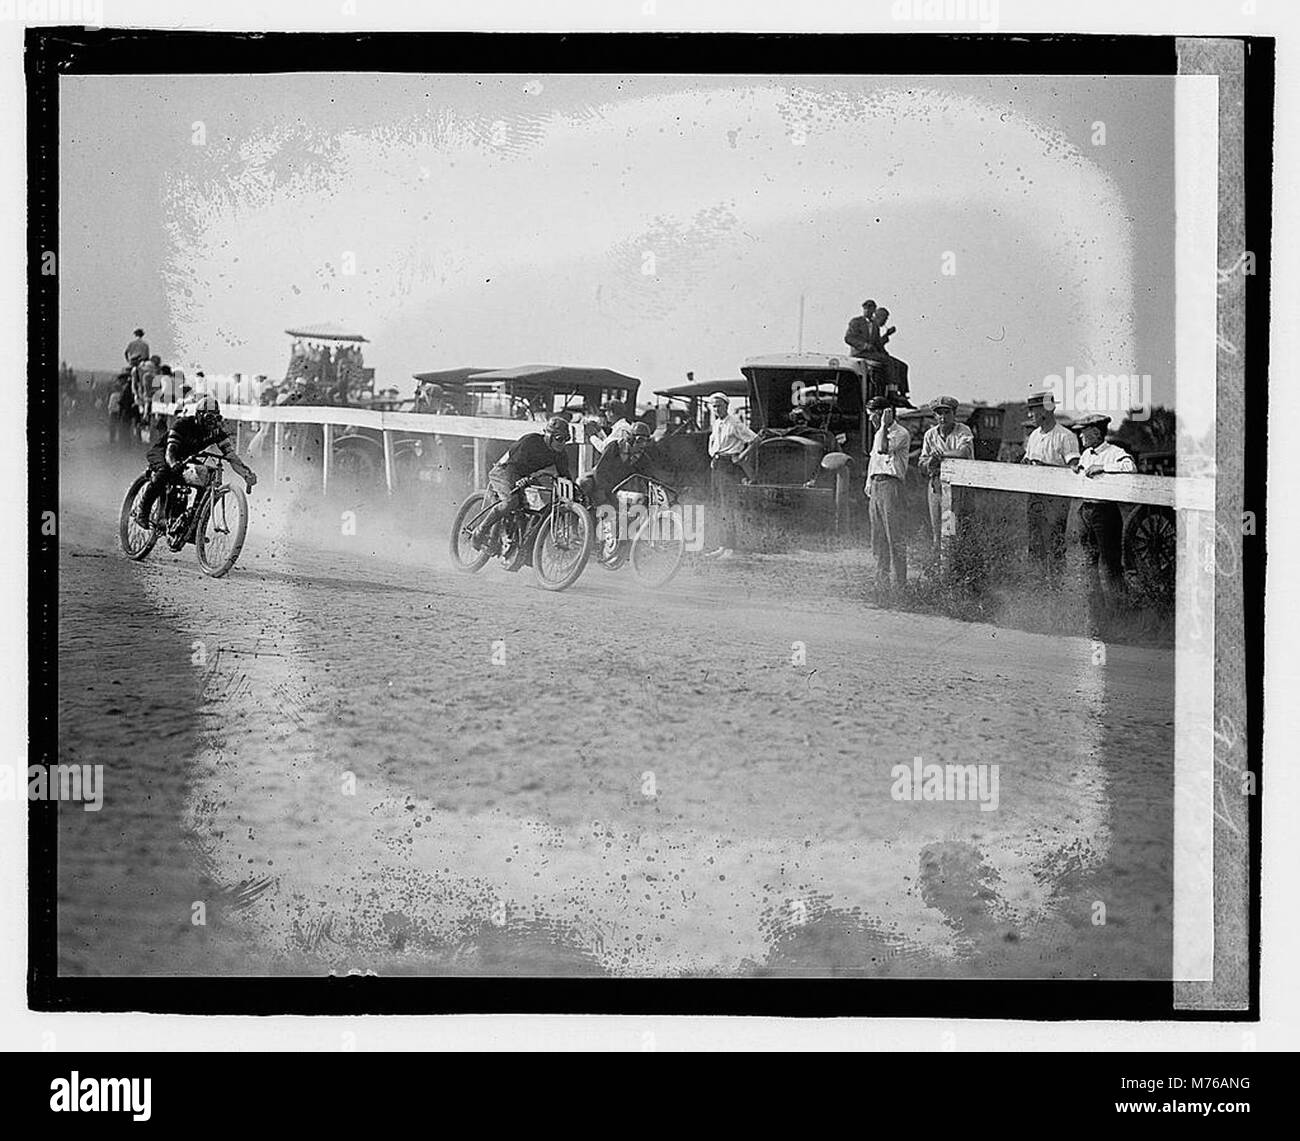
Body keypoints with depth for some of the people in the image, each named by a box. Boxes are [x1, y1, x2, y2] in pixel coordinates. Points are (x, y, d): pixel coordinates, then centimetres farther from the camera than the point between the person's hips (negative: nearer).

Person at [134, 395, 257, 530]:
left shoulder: (217, 431, -18)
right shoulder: (183, 424, -30)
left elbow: (231, 455, -22)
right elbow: (170, 450, -40)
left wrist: (247, 474, -39)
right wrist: (173, 464, -64)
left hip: (185, 458, 5)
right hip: (161, 452, -5)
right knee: (164, 472, -39)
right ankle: (142, 510, -21)